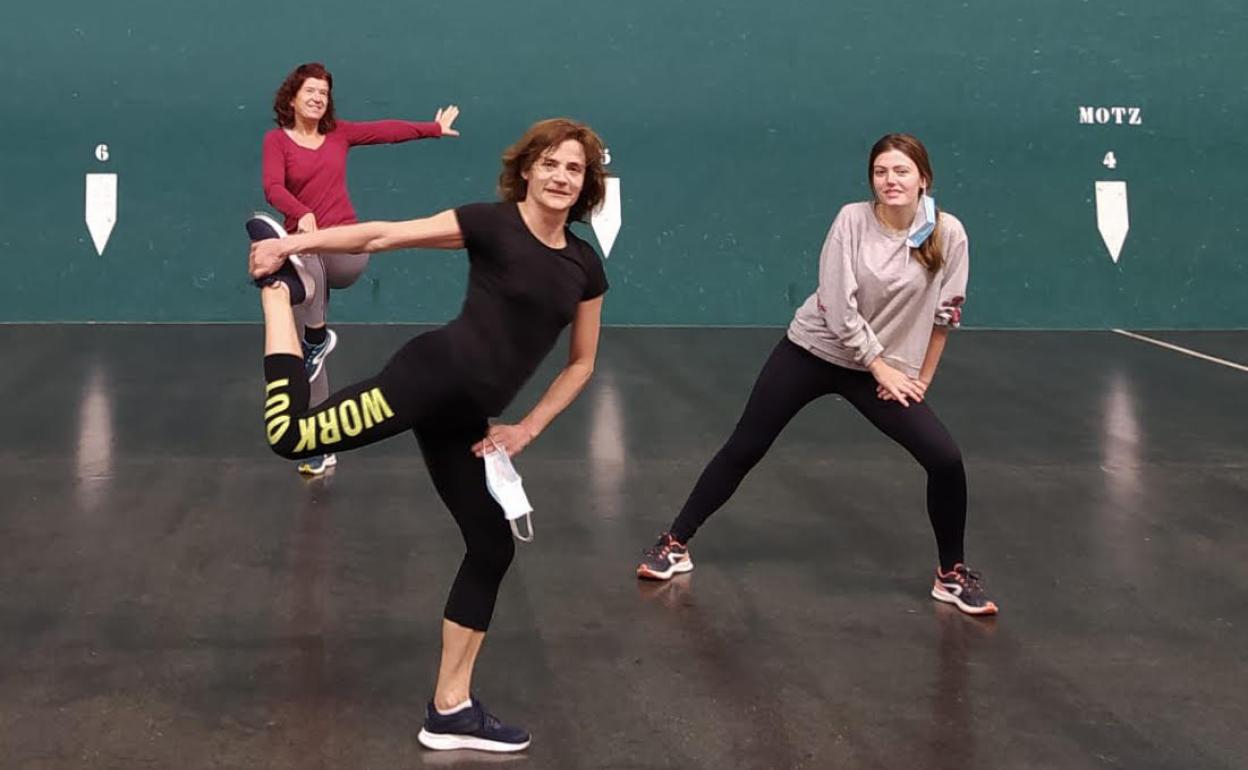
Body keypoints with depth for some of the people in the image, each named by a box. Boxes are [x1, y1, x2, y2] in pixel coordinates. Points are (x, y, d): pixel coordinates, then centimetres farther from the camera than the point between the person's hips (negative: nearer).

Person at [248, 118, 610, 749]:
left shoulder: (585, 265, 12)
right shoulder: (491, 224, -4)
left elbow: (582, 362, 20)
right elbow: (383, 236, -6)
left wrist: (528, 428, 12)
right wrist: (294, 243, -12)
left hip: (466, 414, 6)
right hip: (437, 372, -6)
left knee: (492, 549, 8)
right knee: (293, 433, -24)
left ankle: (450, 711, 20)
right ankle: (281, 287, 4)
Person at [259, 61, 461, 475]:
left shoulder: (338, 133, 10)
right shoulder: (277, 139, 0)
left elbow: (387, 130, 23)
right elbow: (273, 188, -16)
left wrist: (435, 128, 33)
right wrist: (301, 214, -36)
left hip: (346, 250, 1)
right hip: (305, 253, -1)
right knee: (307, 354, -3)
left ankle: (318, 336, -17)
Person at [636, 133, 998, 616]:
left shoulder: (948, 234, -11)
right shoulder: (853, 220, -14)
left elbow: (943, 314, -1)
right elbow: (839, 308, -16)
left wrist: (922, 379, 1)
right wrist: (884, 371, -14)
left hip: (887, 370, 1)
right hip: (811, 350, -1)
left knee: (945, 459, -12)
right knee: (743, 449, 3)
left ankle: (952, 575, 9)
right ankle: (675, 544, 19)